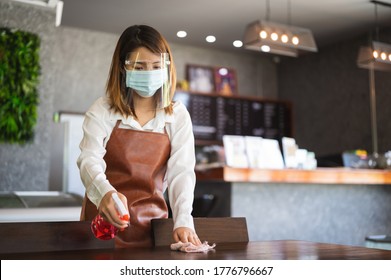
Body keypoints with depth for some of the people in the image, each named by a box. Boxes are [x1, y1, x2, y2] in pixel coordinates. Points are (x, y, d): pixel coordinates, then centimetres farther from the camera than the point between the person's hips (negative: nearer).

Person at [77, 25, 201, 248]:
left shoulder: (178, 115, -1)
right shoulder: (103, 110, -5)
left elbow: (181, 172, -9)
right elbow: (90, 160, -18)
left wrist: (183, 221, -25)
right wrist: (105, 192, -40)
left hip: (151, 223, 1)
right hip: (104, 221, -1)